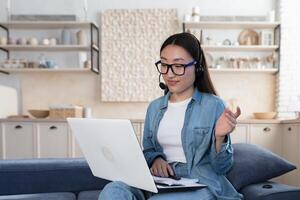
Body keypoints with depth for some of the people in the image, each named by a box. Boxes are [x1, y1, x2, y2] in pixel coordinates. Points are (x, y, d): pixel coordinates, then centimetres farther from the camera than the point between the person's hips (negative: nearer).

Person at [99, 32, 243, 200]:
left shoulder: (213, 105, -2)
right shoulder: (155, 107, 12)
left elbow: (221, 167, -1)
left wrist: (220, 137, -21)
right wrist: (156, 159, -4)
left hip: (201, 184, -3)